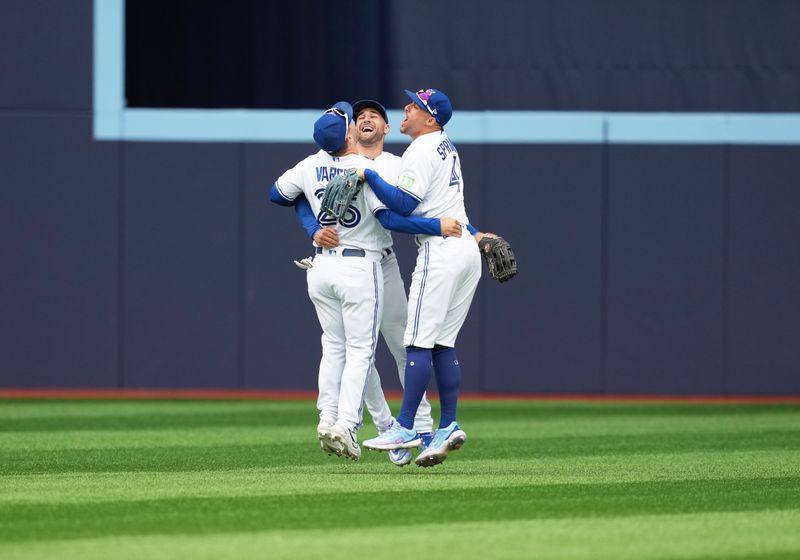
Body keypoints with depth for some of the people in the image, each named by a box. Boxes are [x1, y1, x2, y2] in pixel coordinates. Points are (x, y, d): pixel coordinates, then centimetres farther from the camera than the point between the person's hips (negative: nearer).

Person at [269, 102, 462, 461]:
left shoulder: (311, 166, 1)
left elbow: (276, 195, 15)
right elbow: (389, 218, -22)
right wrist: (438, 226, -21)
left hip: (321, 266, 6)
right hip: (359, 268, -6)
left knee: (334, 346, 16)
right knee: (360, 350, -1)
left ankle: (328, 419, 9)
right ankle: (346, 424, -11)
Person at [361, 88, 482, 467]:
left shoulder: (421, 152, -10)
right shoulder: (447, 147, 20)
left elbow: (404, 204, -18)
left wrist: (367, 176, -15)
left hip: (441, 250, -10)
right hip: (467, 251, 10)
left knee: (419, 343, -9)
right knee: (442, 344, 10)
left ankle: (405, 428, -11)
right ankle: (448, 427, 6)